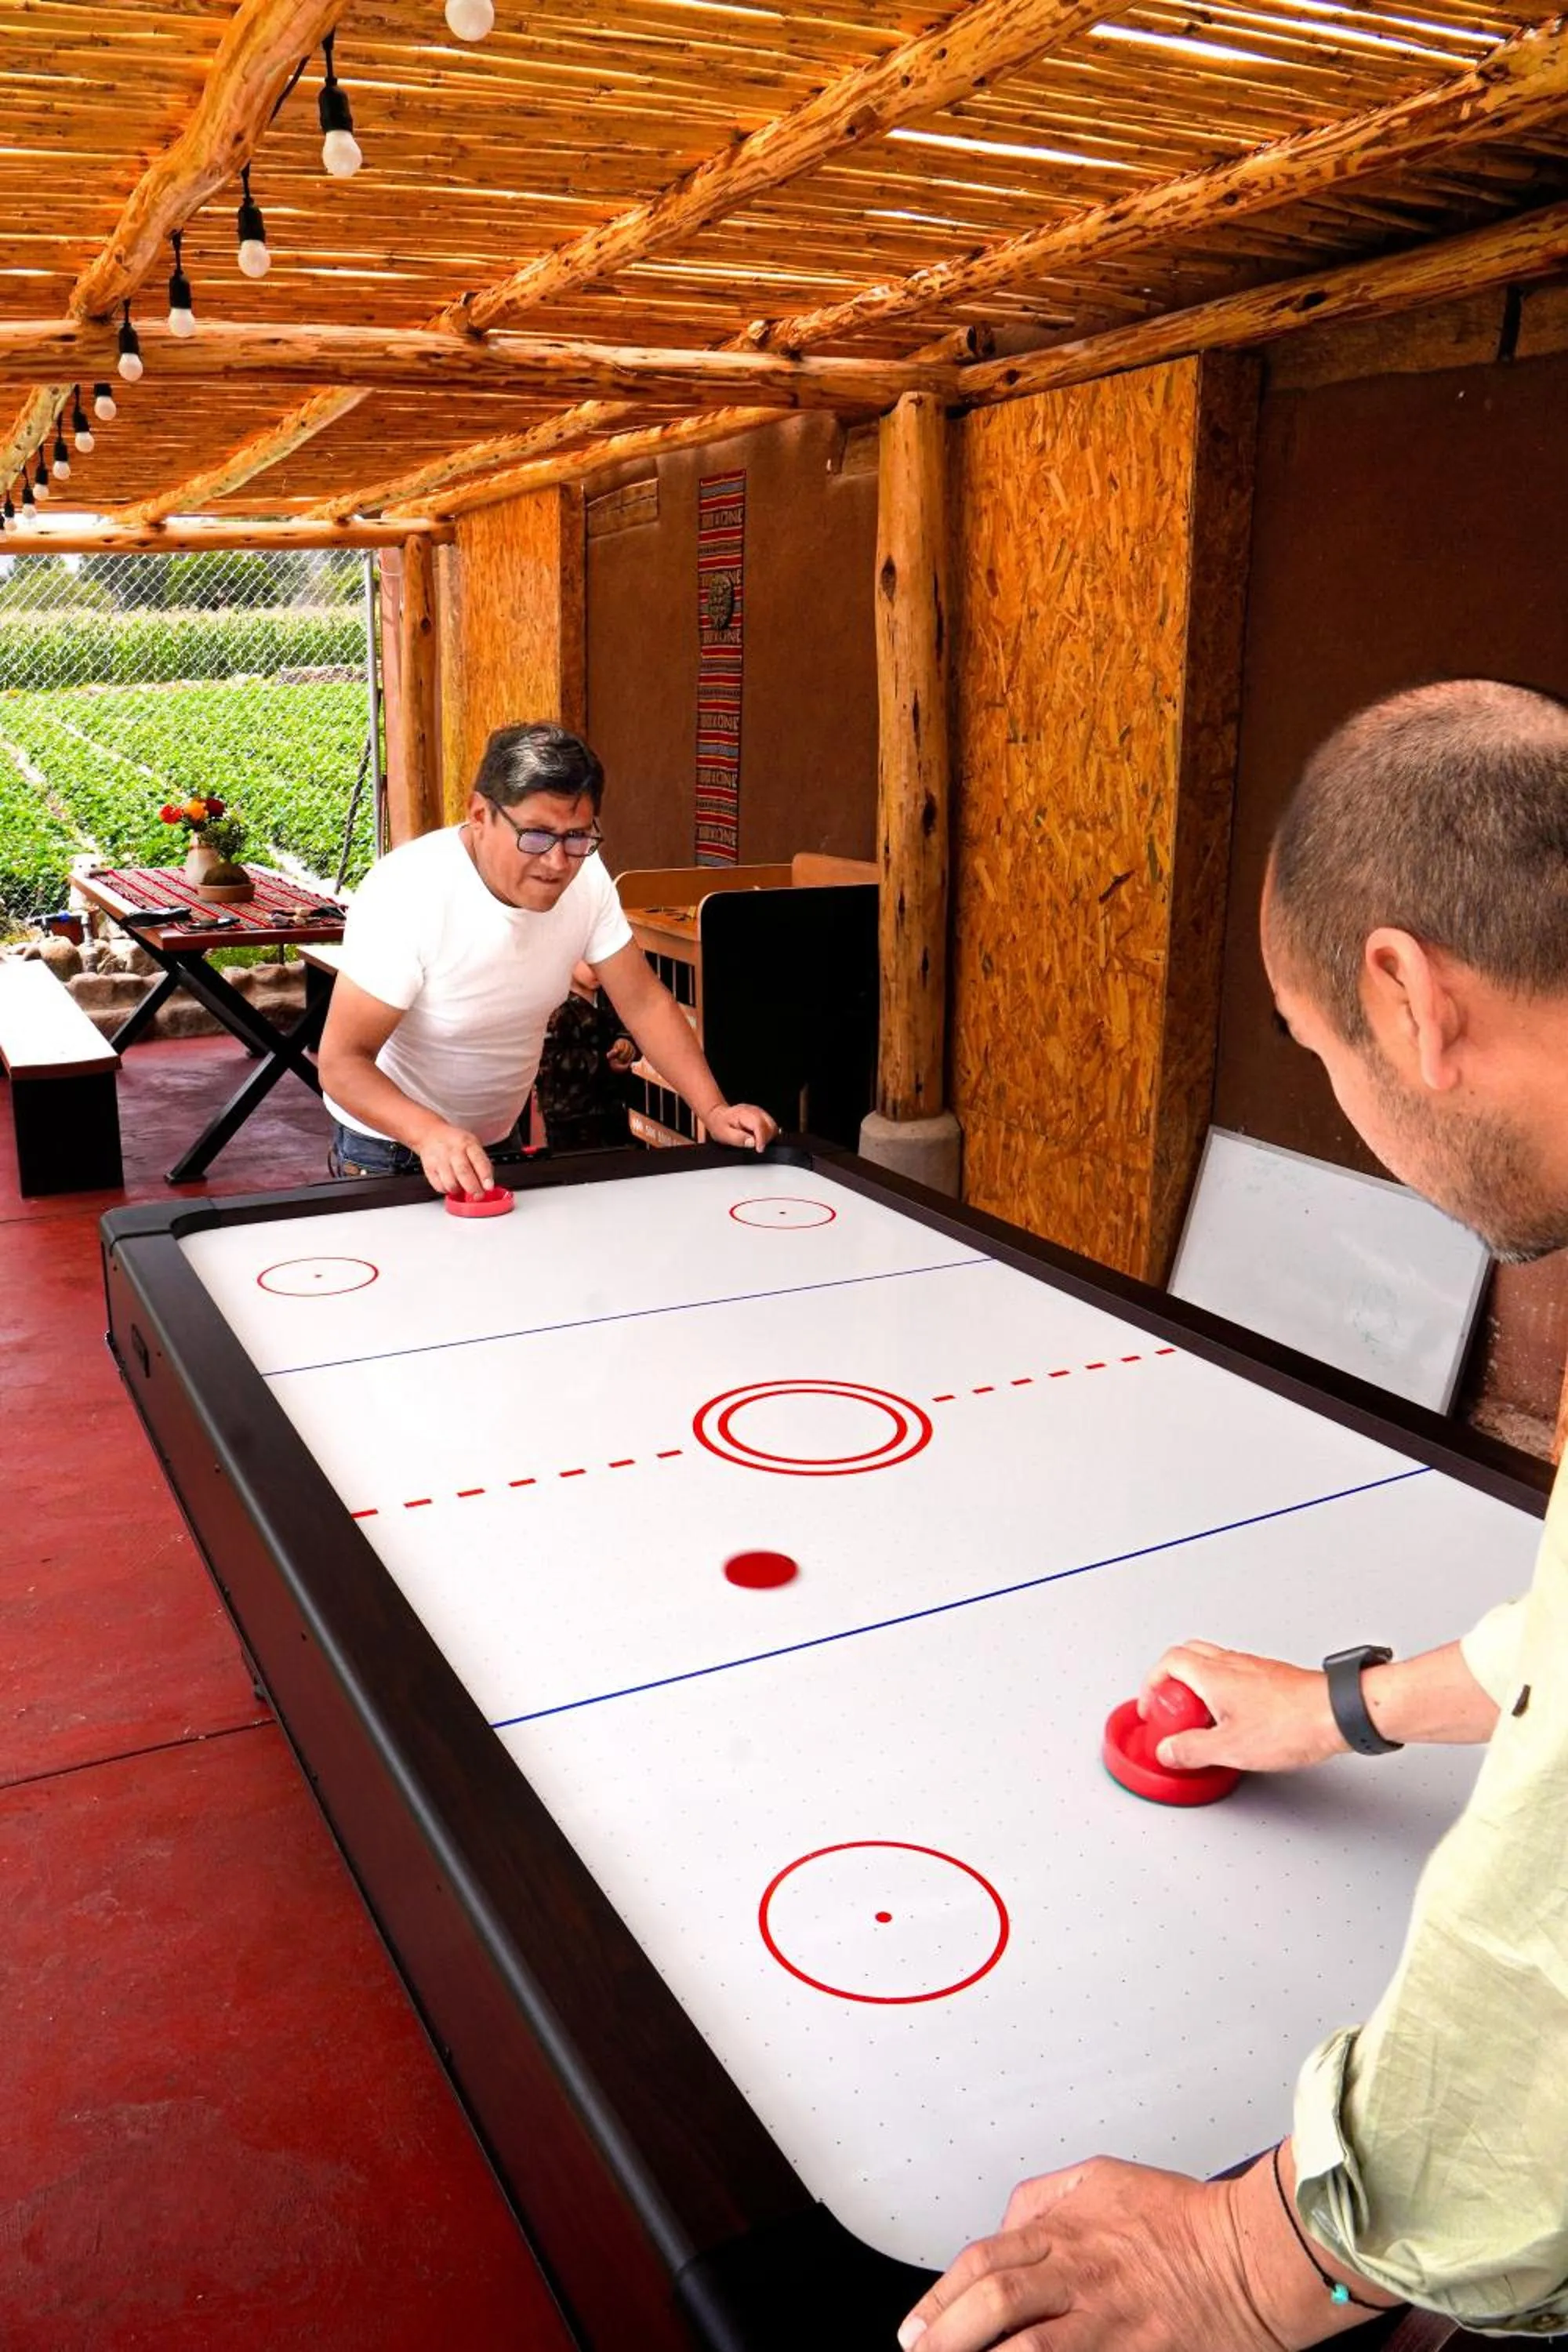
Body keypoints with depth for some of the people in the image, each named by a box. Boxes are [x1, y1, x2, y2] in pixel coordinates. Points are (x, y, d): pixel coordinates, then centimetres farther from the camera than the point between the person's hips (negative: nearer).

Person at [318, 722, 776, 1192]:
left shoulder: (585, 879, -13)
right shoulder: (407, 893, -28)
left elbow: (645, 1002, -6)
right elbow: (342, 1061, -28)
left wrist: (714, 1111, -18)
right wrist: (430, 1135, -45)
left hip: (500, 1140, 5)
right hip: (390, 1146, -5)